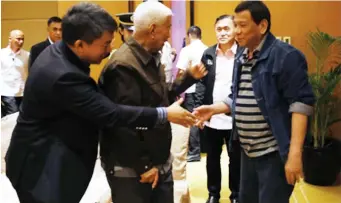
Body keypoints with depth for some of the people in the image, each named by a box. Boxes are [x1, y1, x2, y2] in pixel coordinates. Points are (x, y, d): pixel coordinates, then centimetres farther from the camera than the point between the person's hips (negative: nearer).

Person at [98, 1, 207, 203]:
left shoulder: (153, 58, 10)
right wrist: (144, 167, -19)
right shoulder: (123, 67, -23)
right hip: (132, 171, -9)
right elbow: (123, 124, -26)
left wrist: (189, 77, 12)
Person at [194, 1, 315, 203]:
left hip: (275, 152, -8)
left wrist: (295, 153, -25)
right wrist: (213, 108, 3)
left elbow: (301, 103, -20)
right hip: (248, 151, 8)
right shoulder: (241, 57, 10)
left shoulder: (285, 55, -14)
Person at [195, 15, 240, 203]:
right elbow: (201, 83, 5)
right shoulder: (208, 54, 5)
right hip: (211, 117, 3)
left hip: (235, 118, -3)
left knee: (236, 159, 12)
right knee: (212, 158, 15)